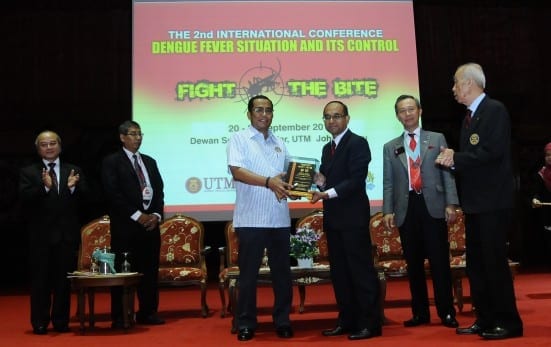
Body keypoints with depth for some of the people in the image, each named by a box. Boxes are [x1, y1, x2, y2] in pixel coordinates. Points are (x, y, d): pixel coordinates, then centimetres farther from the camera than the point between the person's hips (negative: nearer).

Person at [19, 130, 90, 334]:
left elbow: (84, 198, 0)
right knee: (40, 280, 4)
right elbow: (25, 199, -10)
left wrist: (73, 187, -19)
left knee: (64, 279, 7)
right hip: (40, 234, -2)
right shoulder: (28, 172, 4)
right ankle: (40, 323, 13)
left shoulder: (74, 171, 10)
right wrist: (44, 186, -25)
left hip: (67, 233, 2)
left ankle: (61, 321, 17)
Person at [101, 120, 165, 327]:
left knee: (150, 270, 6)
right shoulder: (112, 162, 1)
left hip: (150, 223, 5)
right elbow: (113, 194, -9)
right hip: (125, 225, -5)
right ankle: (119, 317, 6)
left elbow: (159, 191, 15)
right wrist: (137, 215, -13)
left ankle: (148, 313, 15)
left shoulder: (150, 162, 19)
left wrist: (157, 214, -1)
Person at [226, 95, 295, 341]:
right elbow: (237, 171, -14)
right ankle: (246, 324, 14)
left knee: (282, 272, 9)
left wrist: (292, 186, -2)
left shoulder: (279, 143, 17)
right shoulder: (239, 139, 0)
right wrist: (268, 182, -25)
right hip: (251, 218, -5)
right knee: (248, 273, 3)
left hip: (280, 219, 5)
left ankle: (282, 321, 20)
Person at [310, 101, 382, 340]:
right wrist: (319, 181, -3)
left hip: (353, 217, -8)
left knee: (361, 271, -4)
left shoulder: (357, 143, -6)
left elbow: (356, 180, -16)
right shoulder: (327, 149, 18)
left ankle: (370, 323, 3)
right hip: (333, 218, 8)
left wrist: (328, 193, -24)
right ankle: (347, 320, 21)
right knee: (339, 272, 12)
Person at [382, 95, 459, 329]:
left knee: (440, 261, -1)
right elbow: (388, 183, 9)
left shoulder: (437, 139, 10)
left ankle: (446, 312, 8)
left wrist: (451, 203, -6)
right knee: (413, 263, 6)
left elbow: (447, 172, 3)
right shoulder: (390, 147, 14)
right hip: (406, 209, 2)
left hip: (433, 207, -2)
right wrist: (387, 211, -1)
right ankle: (420, 313, 15)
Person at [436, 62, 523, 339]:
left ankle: (509, 322, 7)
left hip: (492, 202, -9)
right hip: (474, 202, 9)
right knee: (476, 263, 12)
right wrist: (452, 159, -3)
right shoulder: (470, 116, 16)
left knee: (494, 262, -4)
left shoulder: (495, 110, -10)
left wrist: (456, 158, -16)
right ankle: (485, 319, 22)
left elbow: (492, 151, -21)